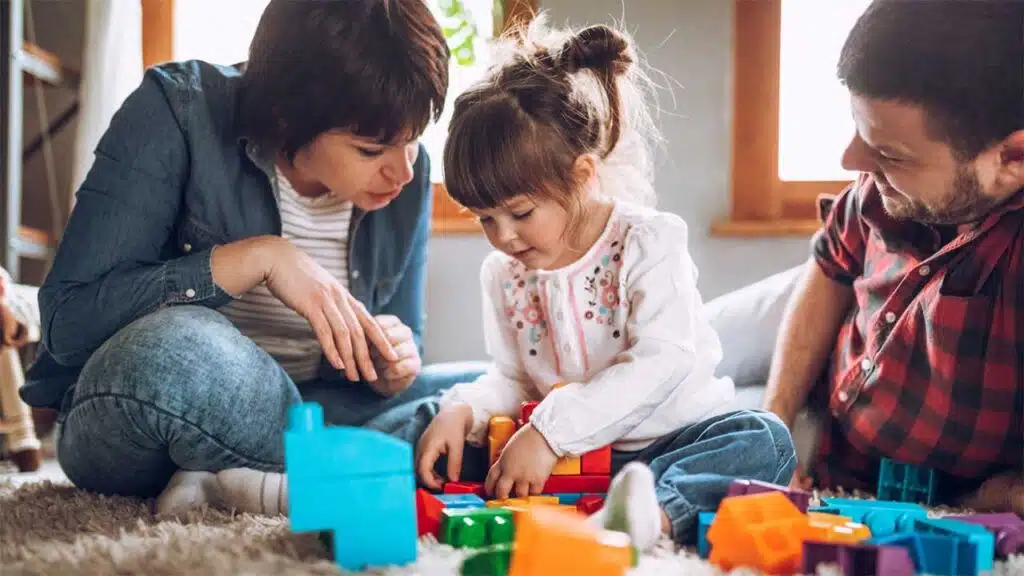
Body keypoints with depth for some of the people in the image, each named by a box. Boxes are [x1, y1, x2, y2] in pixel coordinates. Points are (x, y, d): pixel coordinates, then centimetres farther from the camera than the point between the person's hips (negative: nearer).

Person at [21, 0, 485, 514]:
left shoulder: (406, 173, -3)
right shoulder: (178, 112, -16)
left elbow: (399, 352, 8)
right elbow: (65, 322, -22)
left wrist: (394, 370, -17)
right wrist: (256, 258, -29)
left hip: (291, 411, 5)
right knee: (178, 353, -39)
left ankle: (231, 480, -21)